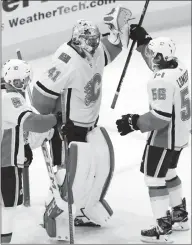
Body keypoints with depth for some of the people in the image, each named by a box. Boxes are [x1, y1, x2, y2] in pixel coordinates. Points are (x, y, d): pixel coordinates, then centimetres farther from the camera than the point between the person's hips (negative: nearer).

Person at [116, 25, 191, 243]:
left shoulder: (160, 80, -28)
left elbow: (160, 118, -30)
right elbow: (157, 60, 21)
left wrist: (134, 123, -21)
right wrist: (142, 39, 15)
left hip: (164, 138, -10)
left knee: (154, 178, 0)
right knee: (168, 173, 25)